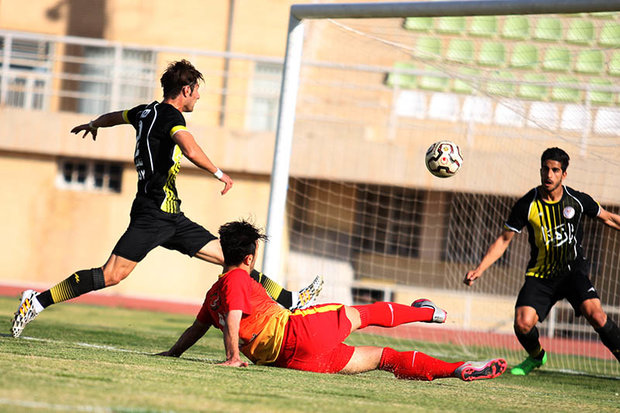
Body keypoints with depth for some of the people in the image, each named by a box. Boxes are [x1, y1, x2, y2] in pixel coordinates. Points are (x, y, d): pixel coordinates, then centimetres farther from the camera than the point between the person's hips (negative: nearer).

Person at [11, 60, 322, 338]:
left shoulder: (147, 112, 17)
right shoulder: (171, 117, -11)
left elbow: (114, 116, 38)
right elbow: (191, 151, -31)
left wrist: (93, 125, 59)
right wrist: (219, 173, -17)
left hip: (171, 218, 10)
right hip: (153, 214, -10)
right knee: (112, 275, -14)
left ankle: (290, 300, 8)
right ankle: (37, 301, -10)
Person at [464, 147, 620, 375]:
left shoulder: (578, 200, -6)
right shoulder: (527, 205, -7)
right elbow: (504, 239, 1)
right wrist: (479, 269, -6)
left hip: (573, 271, -1)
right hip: (540, 275, 1)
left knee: (595, 315, -26)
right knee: (523, 324, -17)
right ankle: (536, 356, 17)